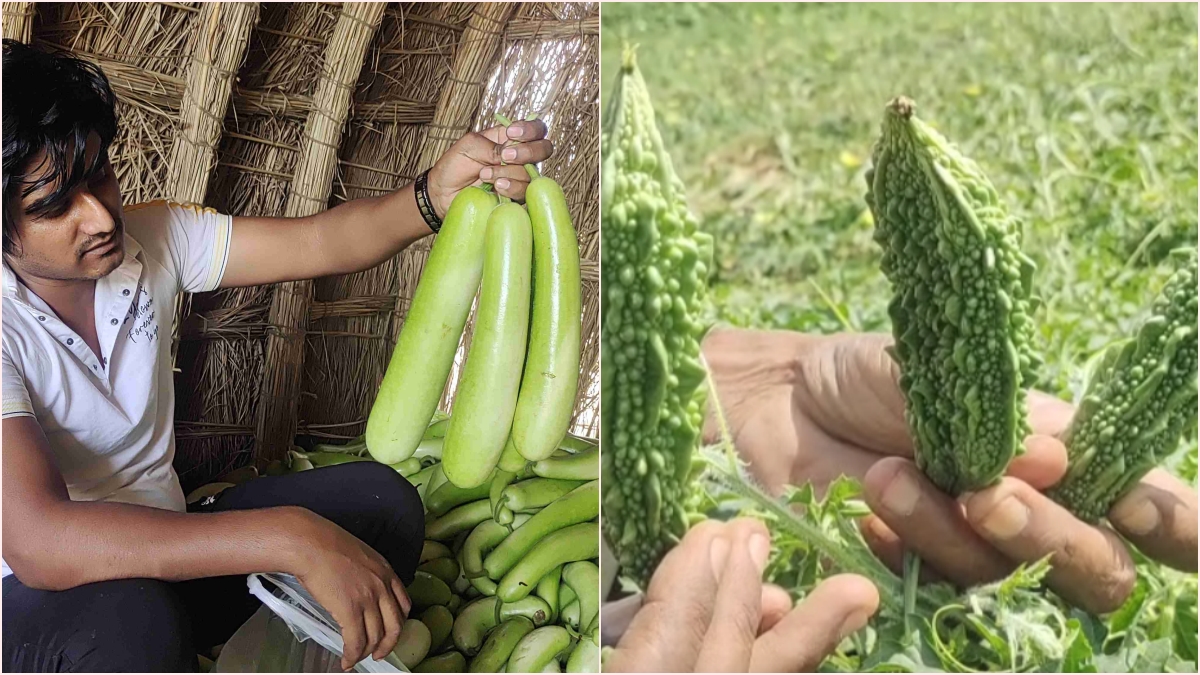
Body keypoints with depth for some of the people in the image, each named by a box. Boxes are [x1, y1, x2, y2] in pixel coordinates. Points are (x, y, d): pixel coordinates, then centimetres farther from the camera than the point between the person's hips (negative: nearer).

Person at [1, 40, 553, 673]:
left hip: (164, 547, 6)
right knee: (131, 620, -40)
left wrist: (436, 193, -34)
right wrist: (290, 539, -43)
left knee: (377, 498, -15)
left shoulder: (150, 238, -5)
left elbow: (316, 244, -12)